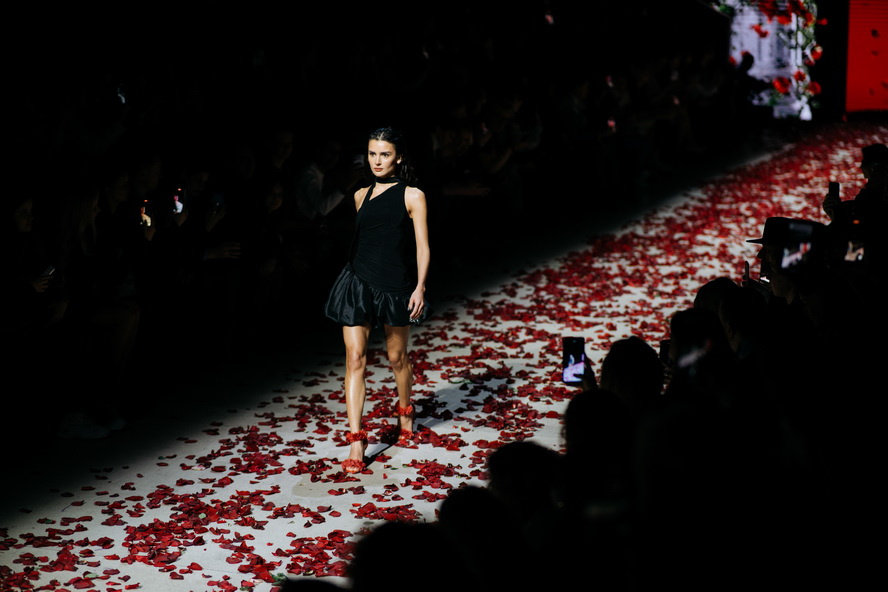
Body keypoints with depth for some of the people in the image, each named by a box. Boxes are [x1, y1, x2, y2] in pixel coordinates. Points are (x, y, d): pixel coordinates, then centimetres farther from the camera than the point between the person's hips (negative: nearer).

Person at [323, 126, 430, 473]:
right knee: (355, 357, -7)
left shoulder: (412, 196, -3)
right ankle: (356, 440, -8)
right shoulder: (361, 196, 9)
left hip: (395, 284, -2)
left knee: (397, 357, 13)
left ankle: (405, 415, 41)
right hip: (358, 281, 3)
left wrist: (420, 287, -13)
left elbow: (422, 246, -5)